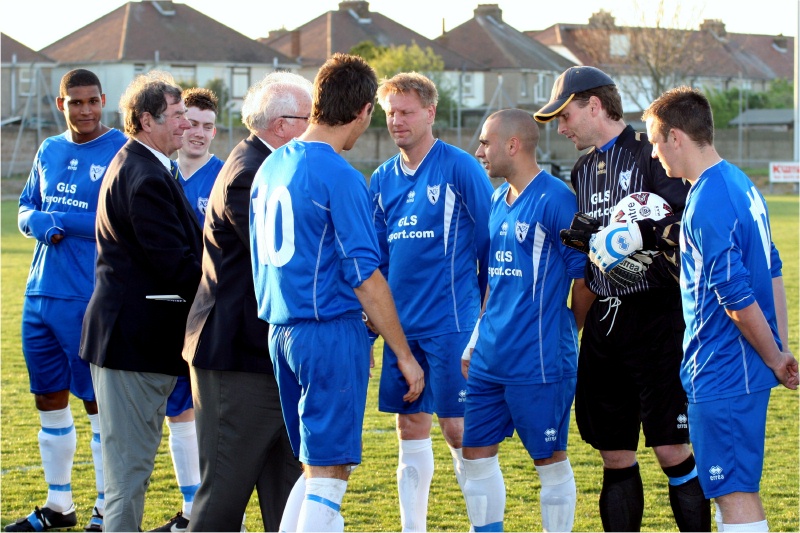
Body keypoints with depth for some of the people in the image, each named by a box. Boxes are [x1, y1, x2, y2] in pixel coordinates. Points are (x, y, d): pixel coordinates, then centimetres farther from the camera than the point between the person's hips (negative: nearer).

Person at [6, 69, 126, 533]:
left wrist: (60, 221, -16)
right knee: (50, 400, 13)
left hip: (91, 299, -7)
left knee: (100, 403, -1)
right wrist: (37, 223, -4)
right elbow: (26, 209, 20)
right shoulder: (49, 152, 13)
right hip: (41, 296, 7)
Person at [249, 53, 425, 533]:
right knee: (328, 472, -3)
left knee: (317, 465, 17)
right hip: (331, 331, -8)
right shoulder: (340, 177, -14)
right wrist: (405, 355, -8)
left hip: (281, 330, 8)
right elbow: (365, 278, -14)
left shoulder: (271, 168, 12)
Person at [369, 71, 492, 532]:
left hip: (451, 323, -6)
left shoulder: (460, 169, -6)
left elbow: (490, 243, -5)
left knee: (457, 428, -4)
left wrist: (488, 317, -5)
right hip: (402, 323, 6)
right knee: (411, 427, 9)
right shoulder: (383, 180, 11)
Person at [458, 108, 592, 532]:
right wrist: (474, 344, 17)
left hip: (540, 363, -8)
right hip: (489, 361, 8)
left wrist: (567, 335, 3)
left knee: (550, 459, 3)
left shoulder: (555, 199, -13)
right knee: (475, 452, 9)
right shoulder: (497, 200, 13)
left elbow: (584, 277, -10)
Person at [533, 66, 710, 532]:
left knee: (673, 449, -7)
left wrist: (641, 233, -27)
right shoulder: (583, 169, 16)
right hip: (605, 319, 7)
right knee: (615, 455, 9)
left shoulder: (651, 153, -8)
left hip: (656, 315, -7)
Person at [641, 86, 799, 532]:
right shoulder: (740, 183, 11)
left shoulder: (707, 203, -20)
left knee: (735, 492, -7)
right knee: (737, 487, 18)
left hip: (722, 375, -10)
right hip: (744, 370, 10)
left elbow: (738, 298, -21)